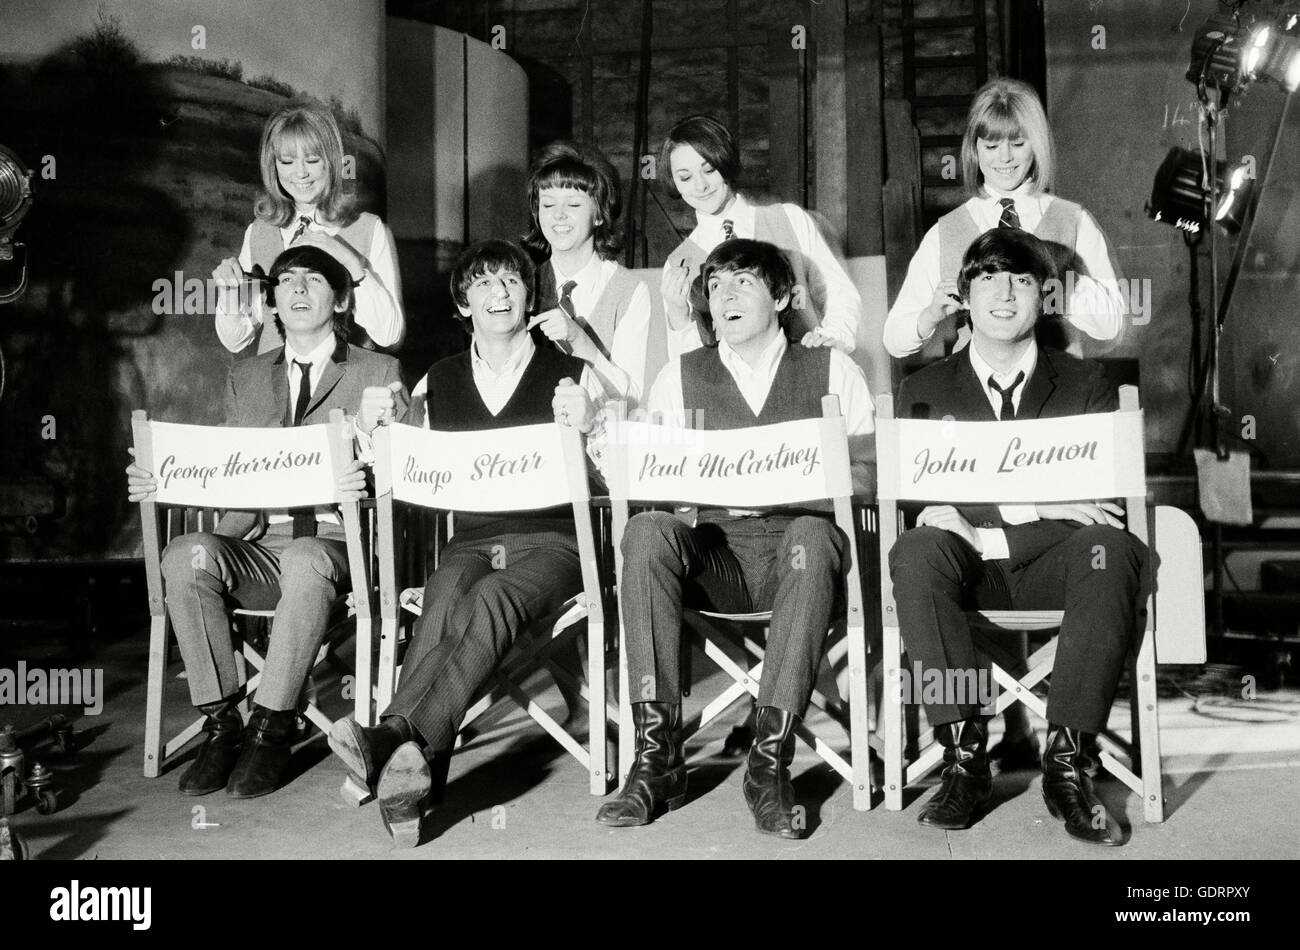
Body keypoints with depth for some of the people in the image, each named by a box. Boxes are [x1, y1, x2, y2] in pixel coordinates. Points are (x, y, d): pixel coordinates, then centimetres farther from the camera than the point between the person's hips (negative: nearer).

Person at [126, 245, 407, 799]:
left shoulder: (379, 373, 11)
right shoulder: (245, 379, 23)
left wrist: (364, 484, -20)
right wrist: (157, 484, 1)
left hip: (335, 545, -3)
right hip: (255, 544, 4)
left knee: (305, 560, -38)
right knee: (186, 555, -28)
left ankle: (272, 727, -23)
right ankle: (221, 722, -18)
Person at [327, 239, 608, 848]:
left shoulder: (572, 375, 10)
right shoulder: (438, 382, 18)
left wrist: (585, 428, -16)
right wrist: (380, 425, -2)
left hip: (552, 539, -2)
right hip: (471, 539, 2)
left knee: (492, 598, -34)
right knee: (445, 597, -32)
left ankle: (399, 736, -46)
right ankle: (414, 766, -46)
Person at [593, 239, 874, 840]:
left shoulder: (831, 369, 15)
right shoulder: (680, 376, 18)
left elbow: (871, 472, 7)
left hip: (797, 550, -1)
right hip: (712, 554, 2)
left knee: (813, 535, -36)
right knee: (647, 530, -30)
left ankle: (770, 760, -34)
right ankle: (657, 757, -29)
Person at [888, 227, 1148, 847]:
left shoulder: (1085, 385, 15)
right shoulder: (923, 391, 15)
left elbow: (1108, 495, -1)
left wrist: (973, 512, -20)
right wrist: (1038, 503, -20)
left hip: (1052, 564, 0)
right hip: (969, 567, 0)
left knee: (1114, 550, -32)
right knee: (916, 551, -32)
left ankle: (1067, 760, -27)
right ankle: (964, 755, -26)